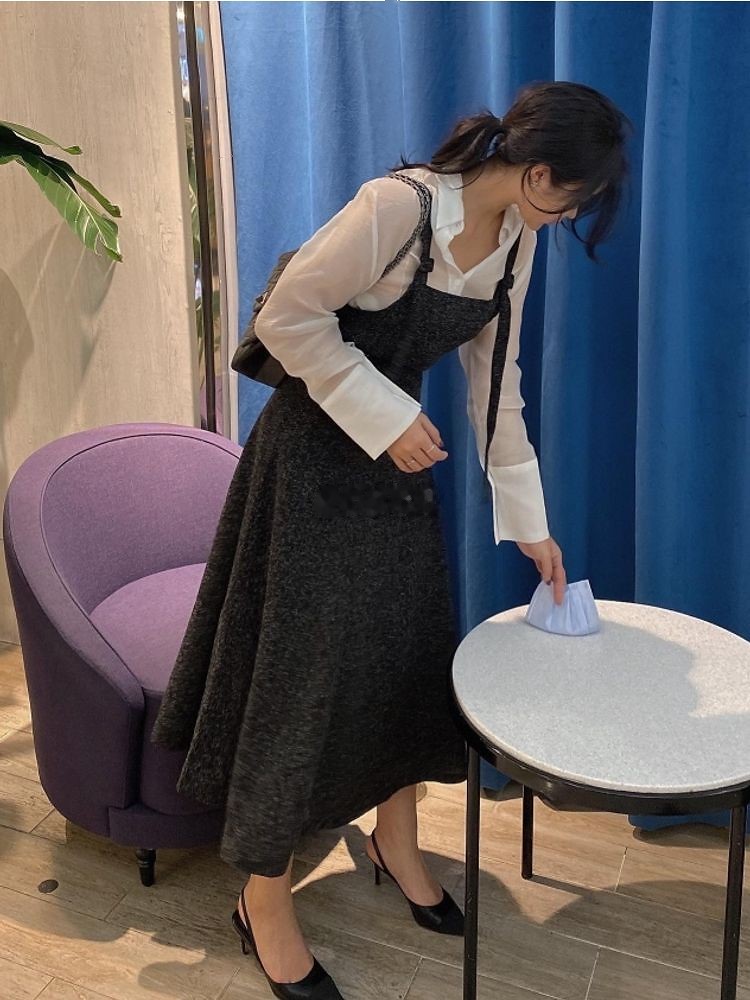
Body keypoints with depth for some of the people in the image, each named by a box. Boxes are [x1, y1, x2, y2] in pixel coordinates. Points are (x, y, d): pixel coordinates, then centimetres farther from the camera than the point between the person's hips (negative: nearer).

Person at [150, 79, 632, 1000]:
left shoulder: (514, 237, 1)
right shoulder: (396, 206, -24)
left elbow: (495, 383, 7)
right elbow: (286, 318, -19)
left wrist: (527, 522, 9)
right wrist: (386, 417, -21)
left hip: (398, 455, 8)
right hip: (315, 456, -7)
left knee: (415, 651, 13)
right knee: (305, 665, 0)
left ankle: (395, 841, 38)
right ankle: (264, 899, 21)